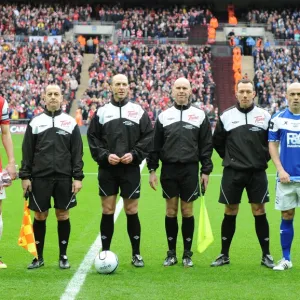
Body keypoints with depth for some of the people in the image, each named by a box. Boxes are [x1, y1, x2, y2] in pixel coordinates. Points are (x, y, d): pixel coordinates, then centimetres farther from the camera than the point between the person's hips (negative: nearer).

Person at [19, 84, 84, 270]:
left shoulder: (71, 122, 6)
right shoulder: (35, 122, 6)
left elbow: (77, 152, 4)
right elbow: (27, 152, 6)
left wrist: (78, 177, -3)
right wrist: (25, 176, -1)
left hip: (64, 177, 0)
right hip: (40, 178, 0)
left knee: (63, 215, 3)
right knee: (40, 216, 3)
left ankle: (63, 256, 13)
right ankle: (39, 257, 13)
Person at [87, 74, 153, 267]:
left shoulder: (139, 111, 4)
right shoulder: (102, 112, 5)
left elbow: (148, 137, 1)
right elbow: (93, 138, 4)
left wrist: (134, 154, -11)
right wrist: (105, 155, -10)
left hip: (131, 168, 0)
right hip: (107, 169, 0)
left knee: (132, 211, 3)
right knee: (107, 211, 2)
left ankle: (136, 254, 12)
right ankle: (105, 253, 10)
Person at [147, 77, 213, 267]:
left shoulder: (200, 115, 4)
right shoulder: (164, 116, 7)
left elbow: (206, 145, 4)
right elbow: (156, 145, 8)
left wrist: (206, 170, -1)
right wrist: (152, 169, 3)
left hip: (190, 169, -1)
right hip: (169, 169, 1)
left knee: (187, 211, 2)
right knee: (171, 211, 4)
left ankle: (187, 254, 11)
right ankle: (171, 253, 12)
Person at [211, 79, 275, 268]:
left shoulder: (265, 116, 0)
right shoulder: (226, 116, 1)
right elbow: (217, 142, 12)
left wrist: (264, 158, 3)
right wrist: (229, 158, 8)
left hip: (257, 172, 0)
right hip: (233, 172, 0)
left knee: (259, 212, 1)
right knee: (230, 213, 5)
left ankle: (266, 255, 9)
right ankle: (224, 255, 13)